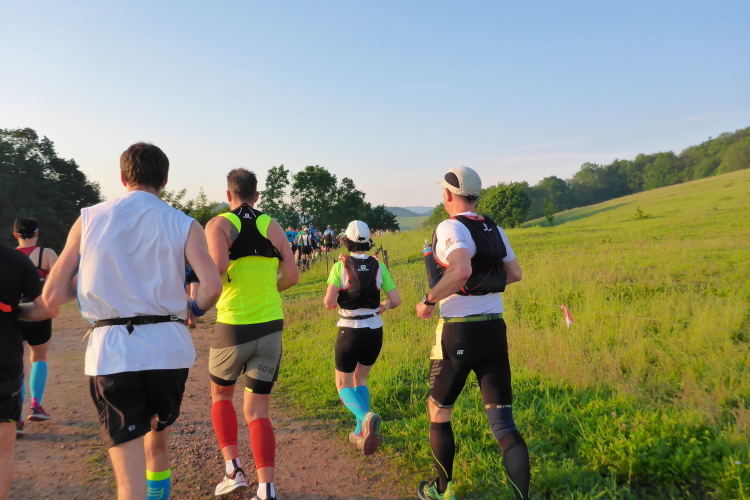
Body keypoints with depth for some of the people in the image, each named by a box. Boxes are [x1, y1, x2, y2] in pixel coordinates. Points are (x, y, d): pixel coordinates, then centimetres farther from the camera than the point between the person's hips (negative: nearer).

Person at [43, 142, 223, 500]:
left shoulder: (89, 218, 5)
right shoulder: (184, 225, 2)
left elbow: (52, 295, 3)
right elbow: (212, 286, -12)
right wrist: (196, 308, 9)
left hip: (111, 349, -1)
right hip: (168, 347, 1)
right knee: (159, 431, 28)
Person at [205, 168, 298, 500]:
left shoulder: (218, 224, -3)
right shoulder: (272, 226, 7)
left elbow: (217, 266, -22)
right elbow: (292, 276, 1)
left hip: (234, 326, -3)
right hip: (271, 326, 3)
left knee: (221, 394, 24)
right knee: (257, 412, 10)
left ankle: (233, 469, 15)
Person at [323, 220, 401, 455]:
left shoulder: (340, 266, -9)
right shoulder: (379, 267, -1)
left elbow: (329, 302, -17)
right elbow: (396, 300, -3)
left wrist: (331, 303, 7)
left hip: (349, 332, -3)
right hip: (374, 332, 4)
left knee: (344, 384, 11)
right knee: (360, 379, 23)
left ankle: (366, 416, -18)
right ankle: (361, 433, 20)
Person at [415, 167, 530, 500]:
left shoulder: (450, 228, -13)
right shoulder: (495, 230, 9)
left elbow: (460, 271, -30)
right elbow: (515, 274, 16)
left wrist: (428, 301, -17)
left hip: (458, 333, -5)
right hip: (494, 330, 6)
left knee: (438, 412, 17)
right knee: (503, 423, 7)